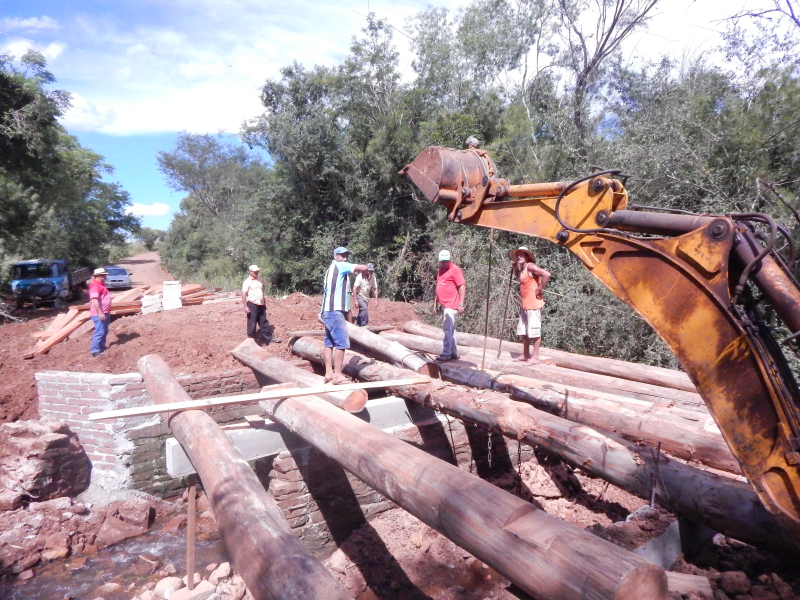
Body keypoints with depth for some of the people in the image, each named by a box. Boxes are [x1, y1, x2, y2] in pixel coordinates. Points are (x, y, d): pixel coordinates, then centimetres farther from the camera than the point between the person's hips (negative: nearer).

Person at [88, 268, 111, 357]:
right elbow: (94, 300, -25)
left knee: (104, 331, 17)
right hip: (99, 313, -11)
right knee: (100, 332, -10)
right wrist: (100, 313, -27)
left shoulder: (100, 284, 17)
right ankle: (95, 351, -6)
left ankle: (102, 348, 27)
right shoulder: (95, 285, -17)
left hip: (105, 312, 11)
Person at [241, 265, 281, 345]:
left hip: (261, 305, 7)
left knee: (264, 322, 13)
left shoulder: (259, 280, 11)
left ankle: (269, 338, 20)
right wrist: (245, 307, -19)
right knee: (252, 324, 1)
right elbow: (244, 294, -14)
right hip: (252, 305, -7)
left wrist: (264, 302, 19)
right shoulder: (247, 282, -11)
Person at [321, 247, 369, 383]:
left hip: (329, 311, 10)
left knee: (330, 343, 9)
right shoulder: (340, 266, -5)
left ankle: (329, 373, 11)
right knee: (341, 343, -10)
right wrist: (365, 271, 10)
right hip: (335, 311, -10)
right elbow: (363, 268, -14)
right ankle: (337, 375, -10)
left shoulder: (331, 269, 24)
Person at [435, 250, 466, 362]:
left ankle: (446, 354, -10)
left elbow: (462, 287, -13)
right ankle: (453, 353, 20)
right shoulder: (440, 270, 15)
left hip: (451, 305, -8)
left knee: (447, 329, -11)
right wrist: (436, 302, 21)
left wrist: (461, 304, -18)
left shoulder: (455, 270, -9)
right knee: (451, 329, 13)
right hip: (444, 305, 8)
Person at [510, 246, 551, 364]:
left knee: (534, 331, -3)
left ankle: (535, 357, 5)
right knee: (523, 332, 15)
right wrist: (515, 267, 17)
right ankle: (525, 355, 25)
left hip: (533, 305, -10)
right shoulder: (521, 269, 12)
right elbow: (519, 279, 32)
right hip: (524, 305, 10)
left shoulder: (531, 267, -14)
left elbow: (547, 275, -25)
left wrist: (539, 289, -18)